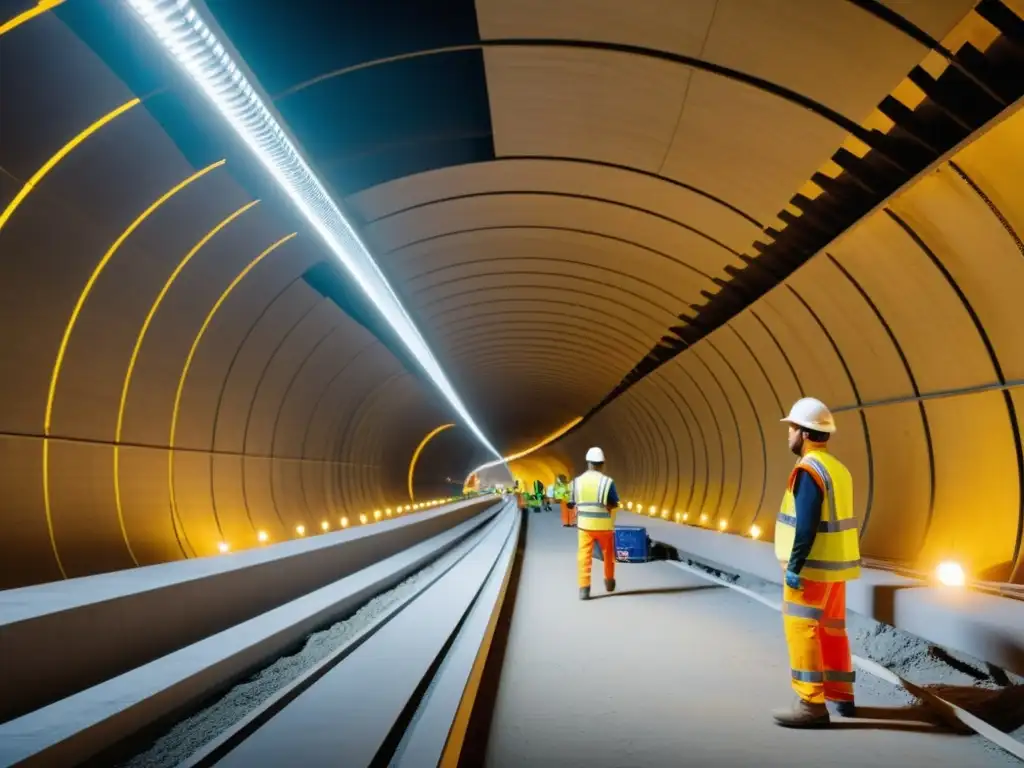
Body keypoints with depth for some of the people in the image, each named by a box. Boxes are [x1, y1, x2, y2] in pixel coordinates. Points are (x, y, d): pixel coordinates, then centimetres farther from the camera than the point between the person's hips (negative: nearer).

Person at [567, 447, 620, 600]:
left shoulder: (577, 481, -2)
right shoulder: (607, 482, -12)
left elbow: (573, 504, 2)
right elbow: (614, 505, -8)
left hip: (584, 524, 1)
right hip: (604, 525, -1)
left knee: (584, 556, 5)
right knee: (608, 554, 20)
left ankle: (584, 588, -3)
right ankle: (609, 582, 36)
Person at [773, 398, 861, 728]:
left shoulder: (809, 470, -18)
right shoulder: (838, 468, 11)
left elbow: (806, 525, -23)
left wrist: (794, 566, -19)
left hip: (813, 566, -10)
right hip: (834, 564, 10)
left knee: (802, 631, -4)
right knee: (832, 630, 17)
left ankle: (811, 704, -1)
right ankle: (841, 695, 27)